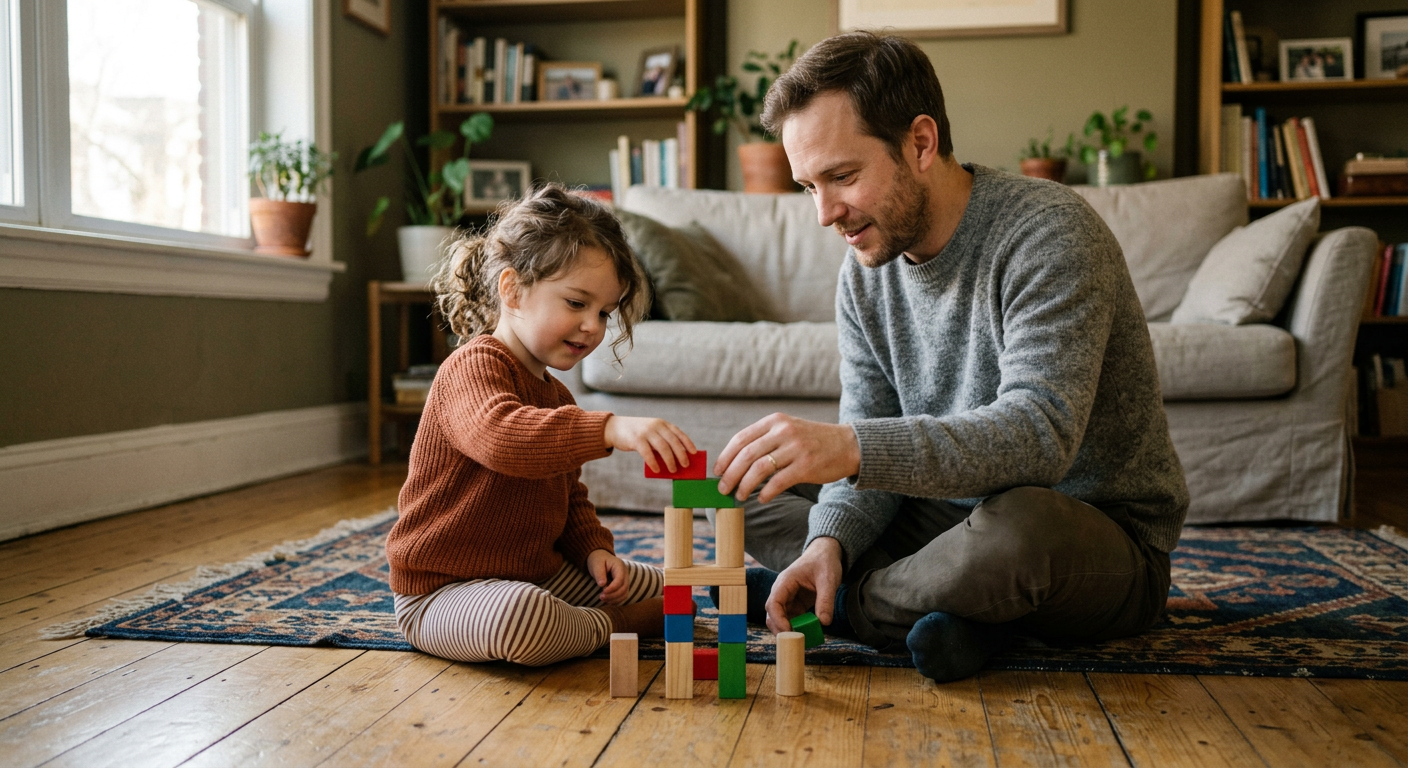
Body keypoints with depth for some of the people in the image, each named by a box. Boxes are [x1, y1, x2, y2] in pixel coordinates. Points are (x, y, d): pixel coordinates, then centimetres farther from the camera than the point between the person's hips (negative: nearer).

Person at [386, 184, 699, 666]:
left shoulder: (556, 396, 13)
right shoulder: (474, 367, -18)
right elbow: (500, 437, -42)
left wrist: (594, 549, 3)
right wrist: (610, 430, -53)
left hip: (539, 572, 8)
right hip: (442, 590, -8)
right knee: (520, 614, -40)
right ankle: (609, 626, -13)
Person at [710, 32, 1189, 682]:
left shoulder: (1047, 233, -21)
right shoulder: (865, 272, 0)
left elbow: (1039, 433, -35)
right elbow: (872, 453, 0)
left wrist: (849, 446, -46)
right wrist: (830, 539, -20)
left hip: (1108, 541, -6)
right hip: (962, 515, 7)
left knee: (1018, 528, -42)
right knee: (747, 483, 0)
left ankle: (848, 600, -11)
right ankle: (972, 606, -13)